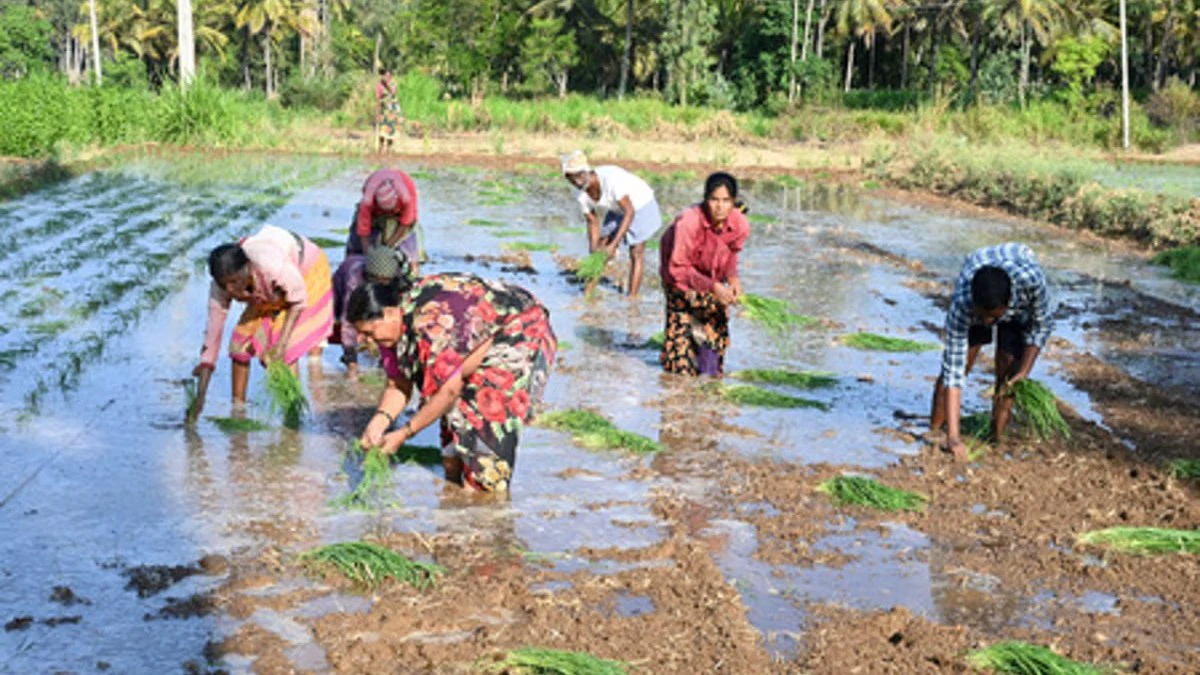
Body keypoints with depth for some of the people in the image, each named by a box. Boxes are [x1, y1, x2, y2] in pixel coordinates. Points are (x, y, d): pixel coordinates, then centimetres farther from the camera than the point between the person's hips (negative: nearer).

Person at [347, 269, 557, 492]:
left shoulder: (432, 321, -36)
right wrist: (380, 419, -22)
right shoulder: (394, 324, -7)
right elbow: (398, 386, -3)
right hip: (487, 340, 9)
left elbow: (449, 390, -32)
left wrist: (404, 434, -27)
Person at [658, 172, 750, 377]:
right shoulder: (688, 222, -36)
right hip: (681, 275, -4)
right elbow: (678, 268, -28)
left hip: (712, 274, 4)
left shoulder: (740, 225, -22)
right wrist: (712, 286, -38)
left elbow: (730, 255, 0)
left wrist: (733, 278, -21)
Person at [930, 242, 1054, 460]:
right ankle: (933, 432, 10)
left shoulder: (1031, 279, -45)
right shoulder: (961, 304, -43)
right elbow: (953, 372, -41)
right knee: (956, 364, -6)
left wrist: (1024, 370, -29)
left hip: (1022, 304, 0)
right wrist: (953, 436, -45)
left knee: (1007, 373, -9)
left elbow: (1041, 325, -21)